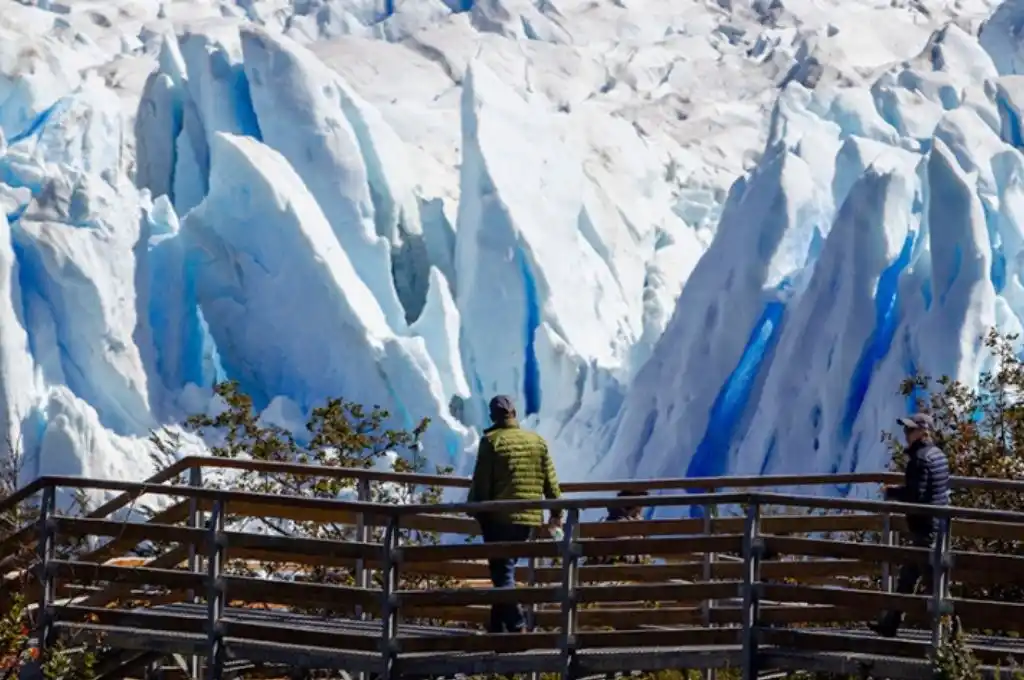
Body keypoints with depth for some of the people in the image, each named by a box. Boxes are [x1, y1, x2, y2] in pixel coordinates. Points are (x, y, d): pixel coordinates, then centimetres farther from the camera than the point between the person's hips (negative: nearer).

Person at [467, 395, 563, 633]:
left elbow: (481, 483, -6)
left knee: (502, 573, -4)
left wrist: (475, 512, 3)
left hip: (499, 518, -5)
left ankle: (517, 627, -19)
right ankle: (497, 627, 15)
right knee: (506, 568, 15)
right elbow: (550, 481, 12)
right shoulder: (537, 441, 10)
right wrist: (556, 512, 20)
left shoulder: (491, 441, -5)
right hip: (529, 518, 5)